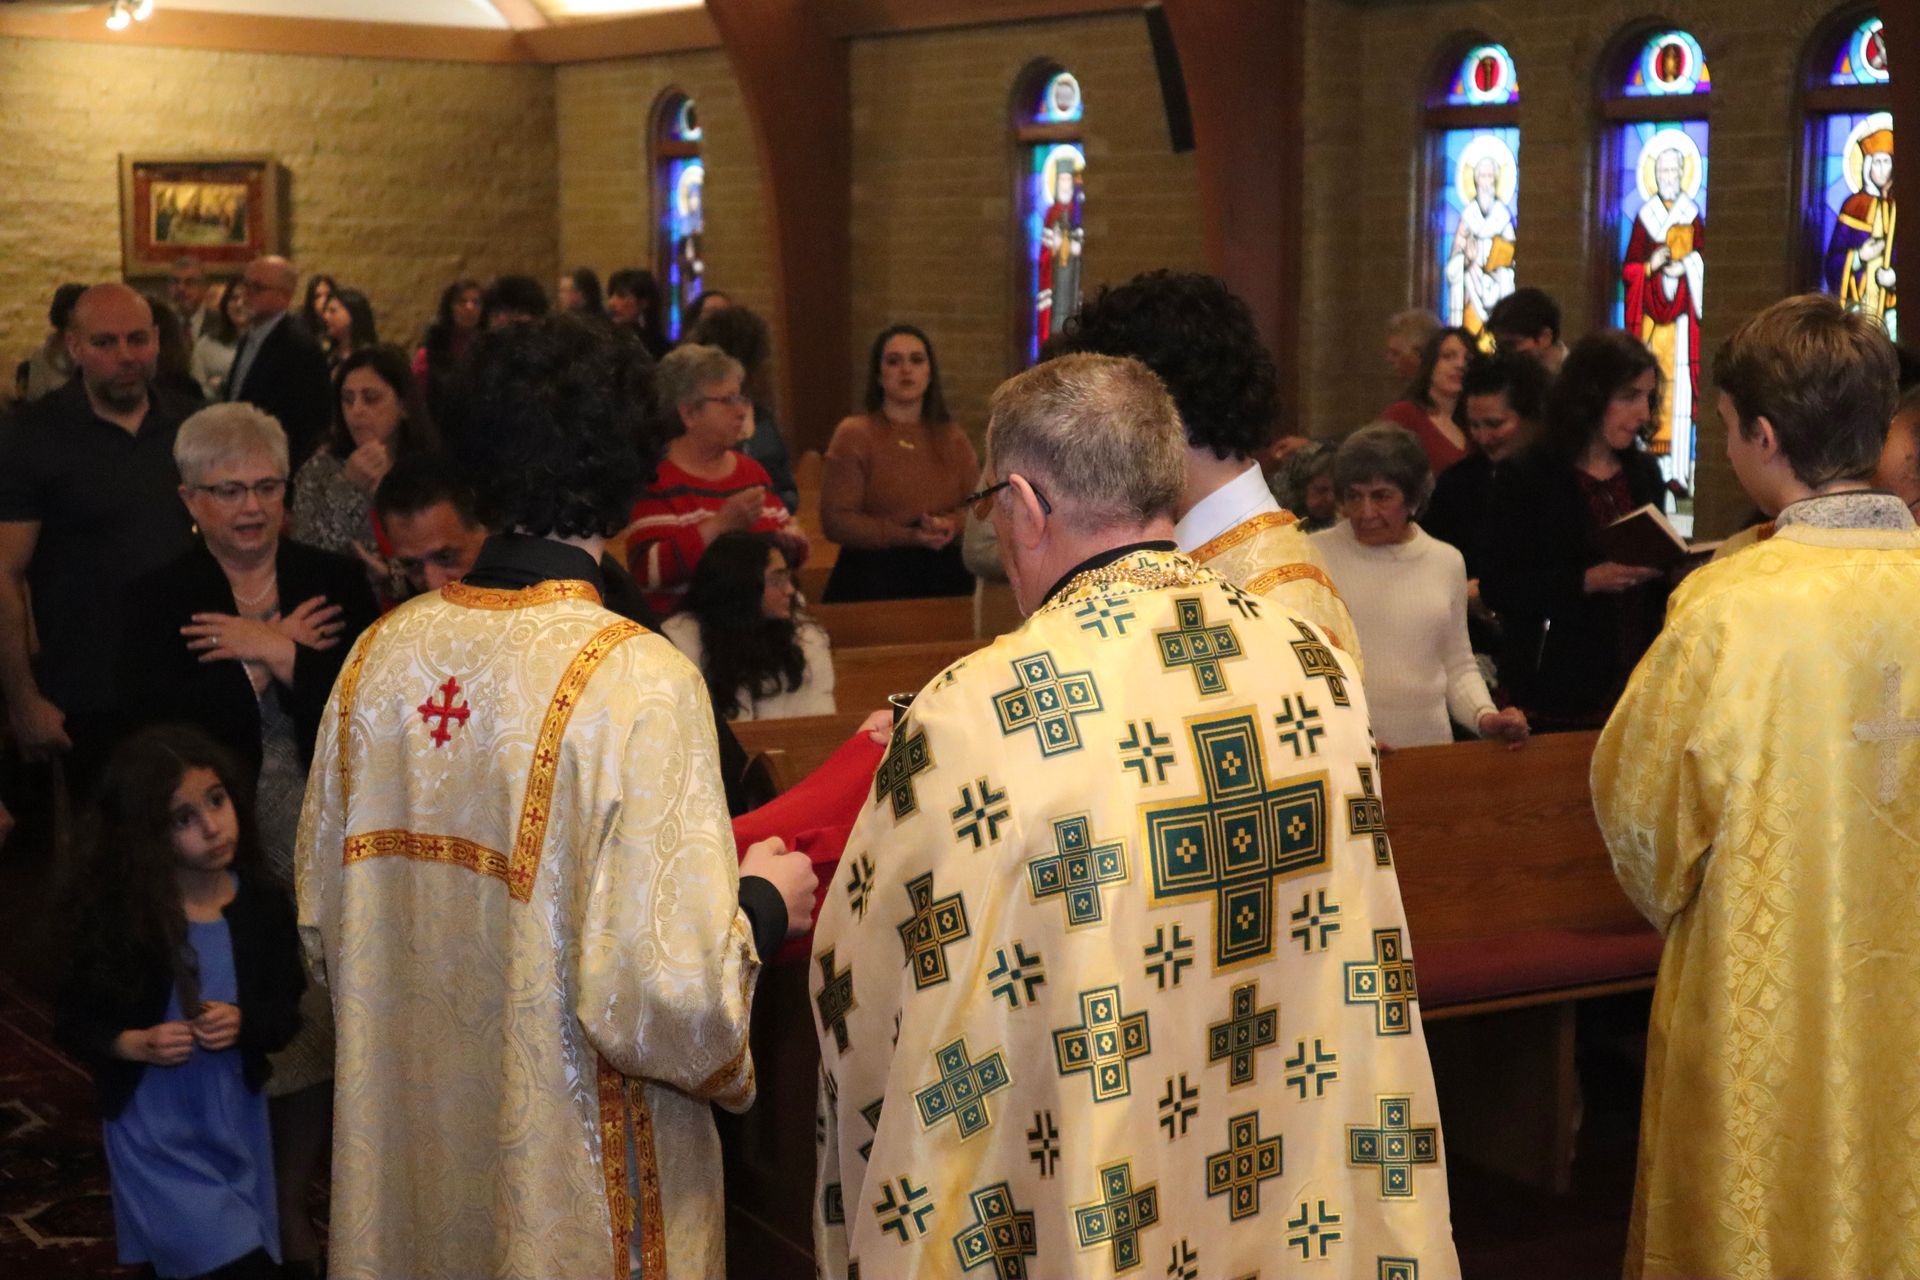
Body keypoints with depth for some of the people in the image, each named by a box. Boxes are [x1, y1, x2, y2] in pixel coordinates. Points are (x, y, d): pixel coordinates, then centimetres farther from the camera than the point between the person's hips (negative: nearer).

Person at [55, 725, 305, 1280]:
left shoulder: (263, 907, -6)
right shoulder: (117, 918, -12)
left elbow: (286, 1012, 2)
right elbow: (74, 1024, -3)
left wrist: (243, 1024, -18)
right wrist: (135, 1044, -21)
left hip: (237, 1124, 4)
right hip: (153, 1133, -3)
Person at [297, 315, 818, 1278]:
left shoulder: (380, 656, -5)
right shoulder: (639, 683, -22)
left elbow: (323, 922, 6)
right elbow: (666, 1000, -24)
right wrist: (762, 905, -5)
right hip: (574, 1197, -5)